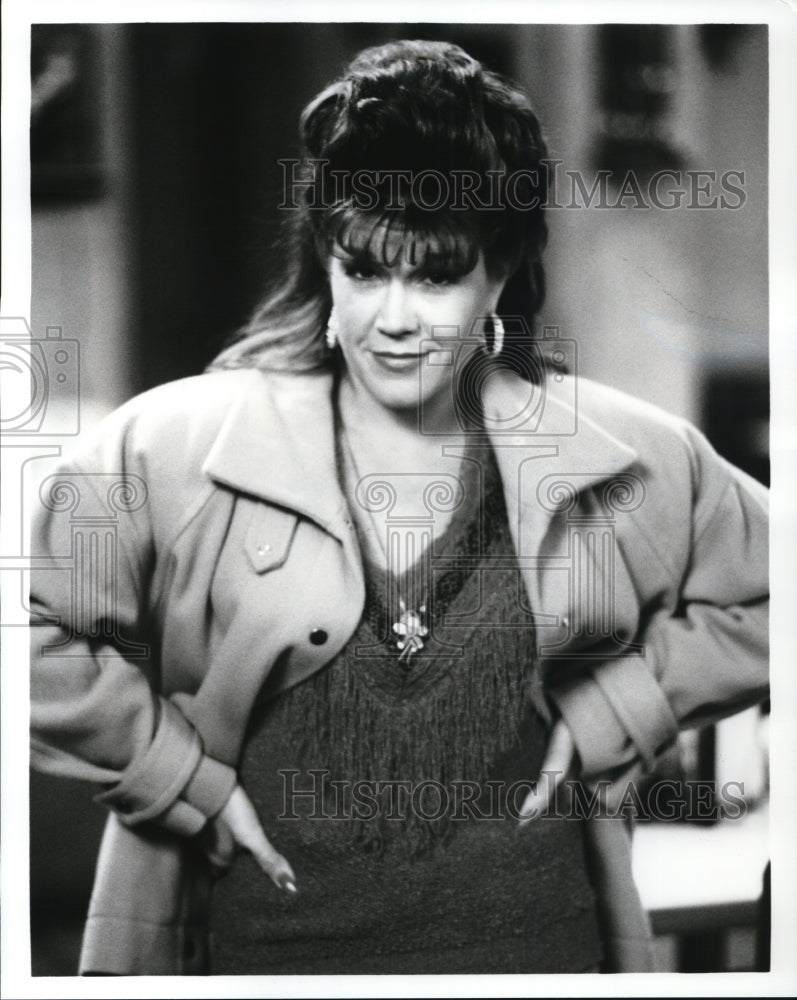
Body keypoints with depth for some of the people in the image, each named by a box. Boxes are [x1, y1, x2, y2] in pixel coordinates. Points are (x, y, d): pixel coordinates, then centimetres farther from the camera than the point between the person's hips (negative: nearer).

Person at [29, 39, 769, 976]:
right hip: (265, 934, -1)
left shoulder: (620, 459, -2)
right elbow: (35, 627, -7)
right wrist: (186, 778, -8)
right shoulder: (175, 448, -9)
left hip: (534, 934, 1)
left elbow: (761, 600, 10)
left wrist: (608, 714, -1)